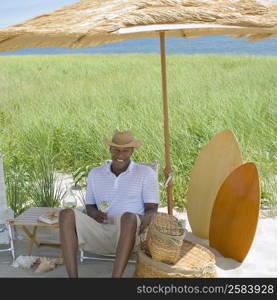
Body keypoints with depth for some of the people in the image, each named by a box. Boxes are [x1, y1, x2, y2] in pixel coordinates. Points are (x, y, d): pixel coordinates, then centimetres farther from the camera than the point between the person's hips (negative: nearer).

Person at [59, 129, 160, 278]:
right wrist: (95, 214, -4)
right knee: (66, 215, -24)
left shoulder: (146, 173, 7)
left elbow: (152, 212, 2)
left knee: (129, 217, -39)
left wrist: (140, 225, -22)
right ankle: (73, 277, -34)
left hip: (127, 236, -3)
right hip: (100, 233, 3)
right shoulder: (95, 173, 17)